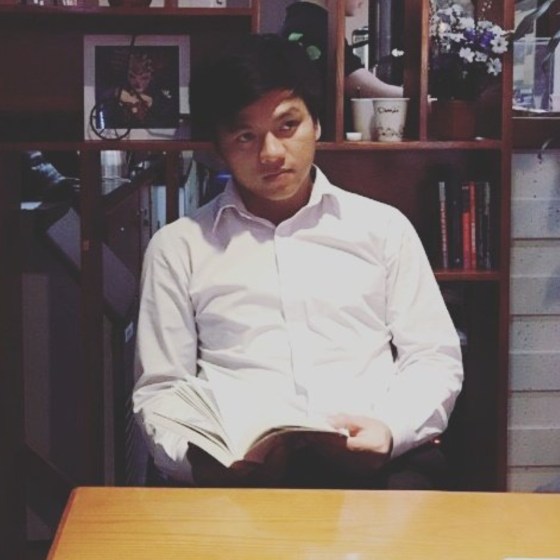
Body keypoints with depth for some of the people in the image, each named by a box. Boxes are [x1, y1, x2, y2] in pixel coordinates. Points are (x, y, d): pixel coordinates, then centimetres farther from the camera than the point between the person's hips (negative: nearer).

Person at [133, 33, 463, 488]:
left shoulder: (383, 226, 17)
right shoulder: (179, 246, 15)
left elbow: (435, 359, 13)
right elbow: (160, 389, 12)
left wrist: (390, 430, -9)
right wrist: (198, 452, -11)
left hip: (374, 462, 1)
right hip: (239, 469, -1)